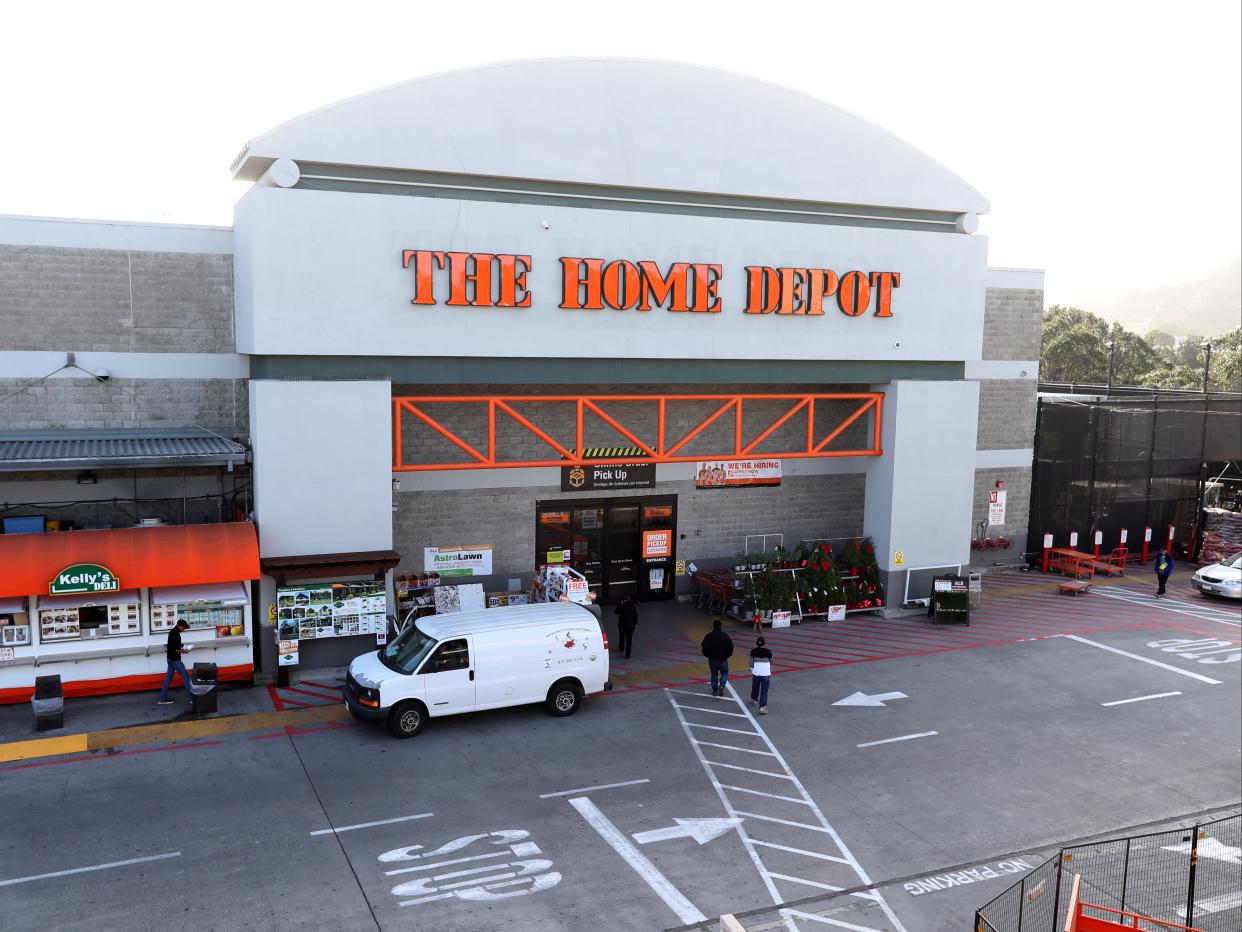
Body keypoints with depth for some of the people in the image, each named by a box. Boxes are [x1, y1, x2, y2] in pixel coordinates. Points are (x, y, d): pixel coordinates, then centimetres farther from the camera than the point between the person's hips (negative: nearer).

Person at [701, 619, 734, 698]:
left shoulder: (708, 636, -7)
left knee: (714, 674, 17)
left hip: (712, 659, 1)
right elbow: (730, 647, -6)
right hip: (723, 659, -1)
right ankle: (721, 686, -7)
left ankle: (715, 691, 19)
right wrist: (727, 655, 11)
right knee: (724, 673, 17)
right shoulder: (725, 636, -8)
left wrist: (707, 655, 10)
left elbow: (704, 647, -8)